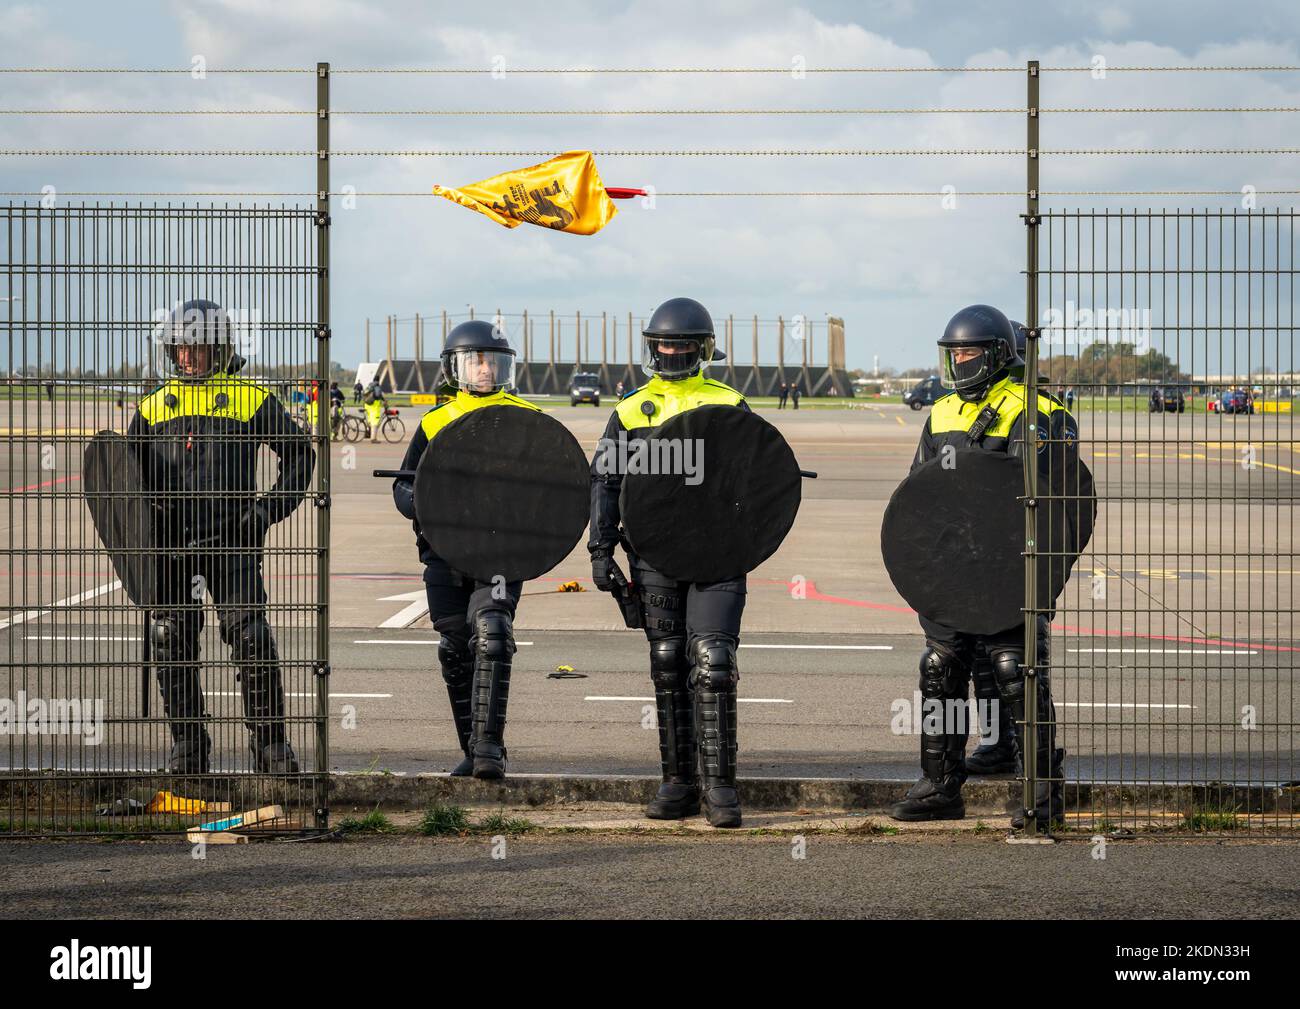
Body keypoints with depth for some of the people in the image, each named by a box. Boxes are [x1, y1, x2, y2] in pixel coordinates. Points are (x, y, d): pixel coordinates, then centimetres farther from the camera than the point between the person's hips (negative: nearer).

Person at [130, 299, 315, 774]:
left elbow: (300, 453, 8)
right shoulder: (154, 408, 13)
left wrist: (272, 506, -2)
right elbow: (131, 473, 21)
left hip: (231, 541, -4)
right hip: (170, 544, 4)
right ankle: (188, 747, 15)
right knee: (172, 645, 4)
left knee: (251, 638, -12)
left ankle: (270, 743, -2)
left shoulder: (250, 400, 2)